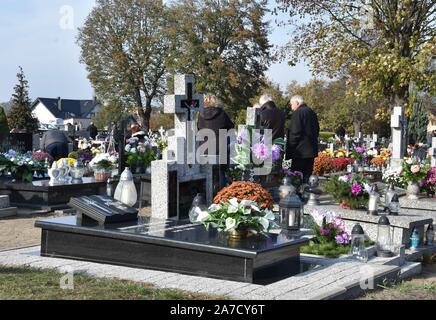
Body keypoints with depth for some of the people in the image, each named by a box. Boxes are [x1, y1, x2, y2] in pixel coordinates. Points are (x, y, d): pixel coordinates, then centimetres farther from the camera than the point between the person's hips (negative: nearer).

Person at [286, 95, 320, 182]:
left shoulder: (297, 113, -11)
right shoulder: (312, 112, 15)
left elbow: (295, 132, -16)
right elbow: (317, 130, 22)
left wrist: (290, 148, -10)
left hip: (301, 151, -8)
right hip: (312, 149, 8)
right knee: (308, 175, 11)